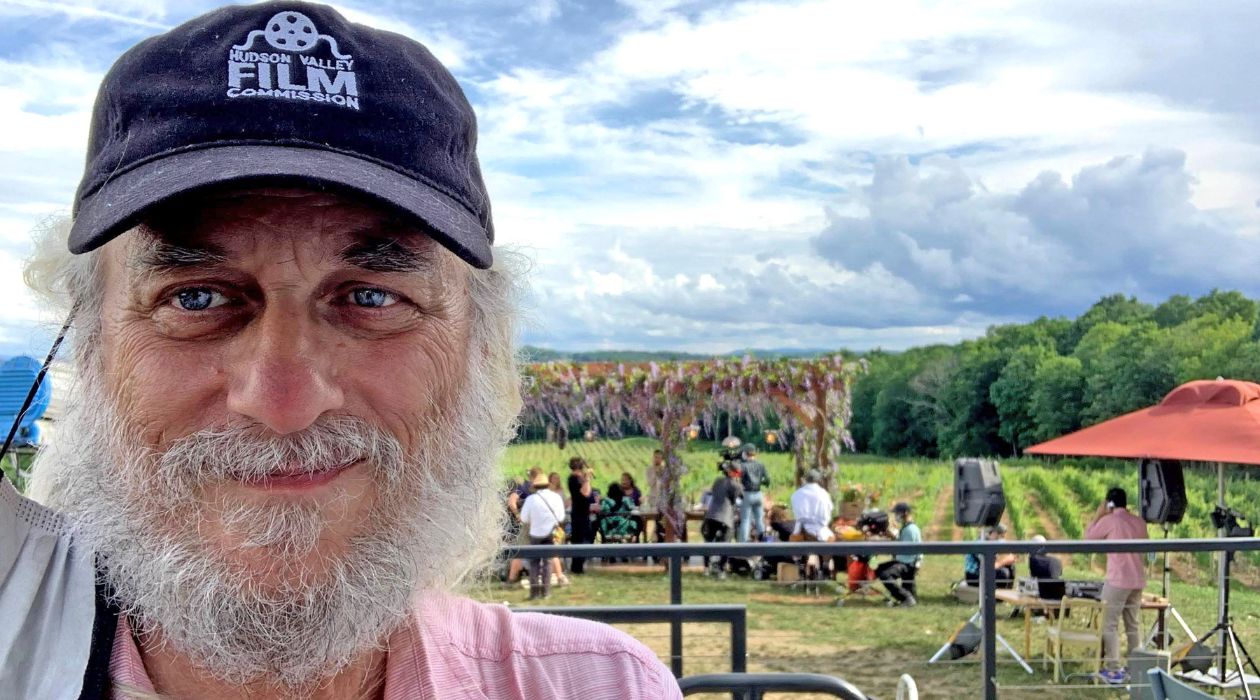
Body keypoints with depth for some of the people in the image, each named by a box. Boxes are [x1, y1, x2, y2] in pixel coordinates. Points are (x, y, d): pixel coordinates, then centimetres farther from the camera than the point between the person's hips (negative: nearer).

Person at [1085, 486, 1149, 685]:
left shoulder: (1109, 521, -9)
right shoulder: (1139, 522, 8)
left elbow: (1088, 536, 2)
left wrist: (1097, 515, 11)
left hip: (1117, 580, -6)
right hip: (1137, 581, 6)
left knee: (1110, 625, -2)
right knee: (1133, 626, 13)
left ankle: (1113, 670, -6)